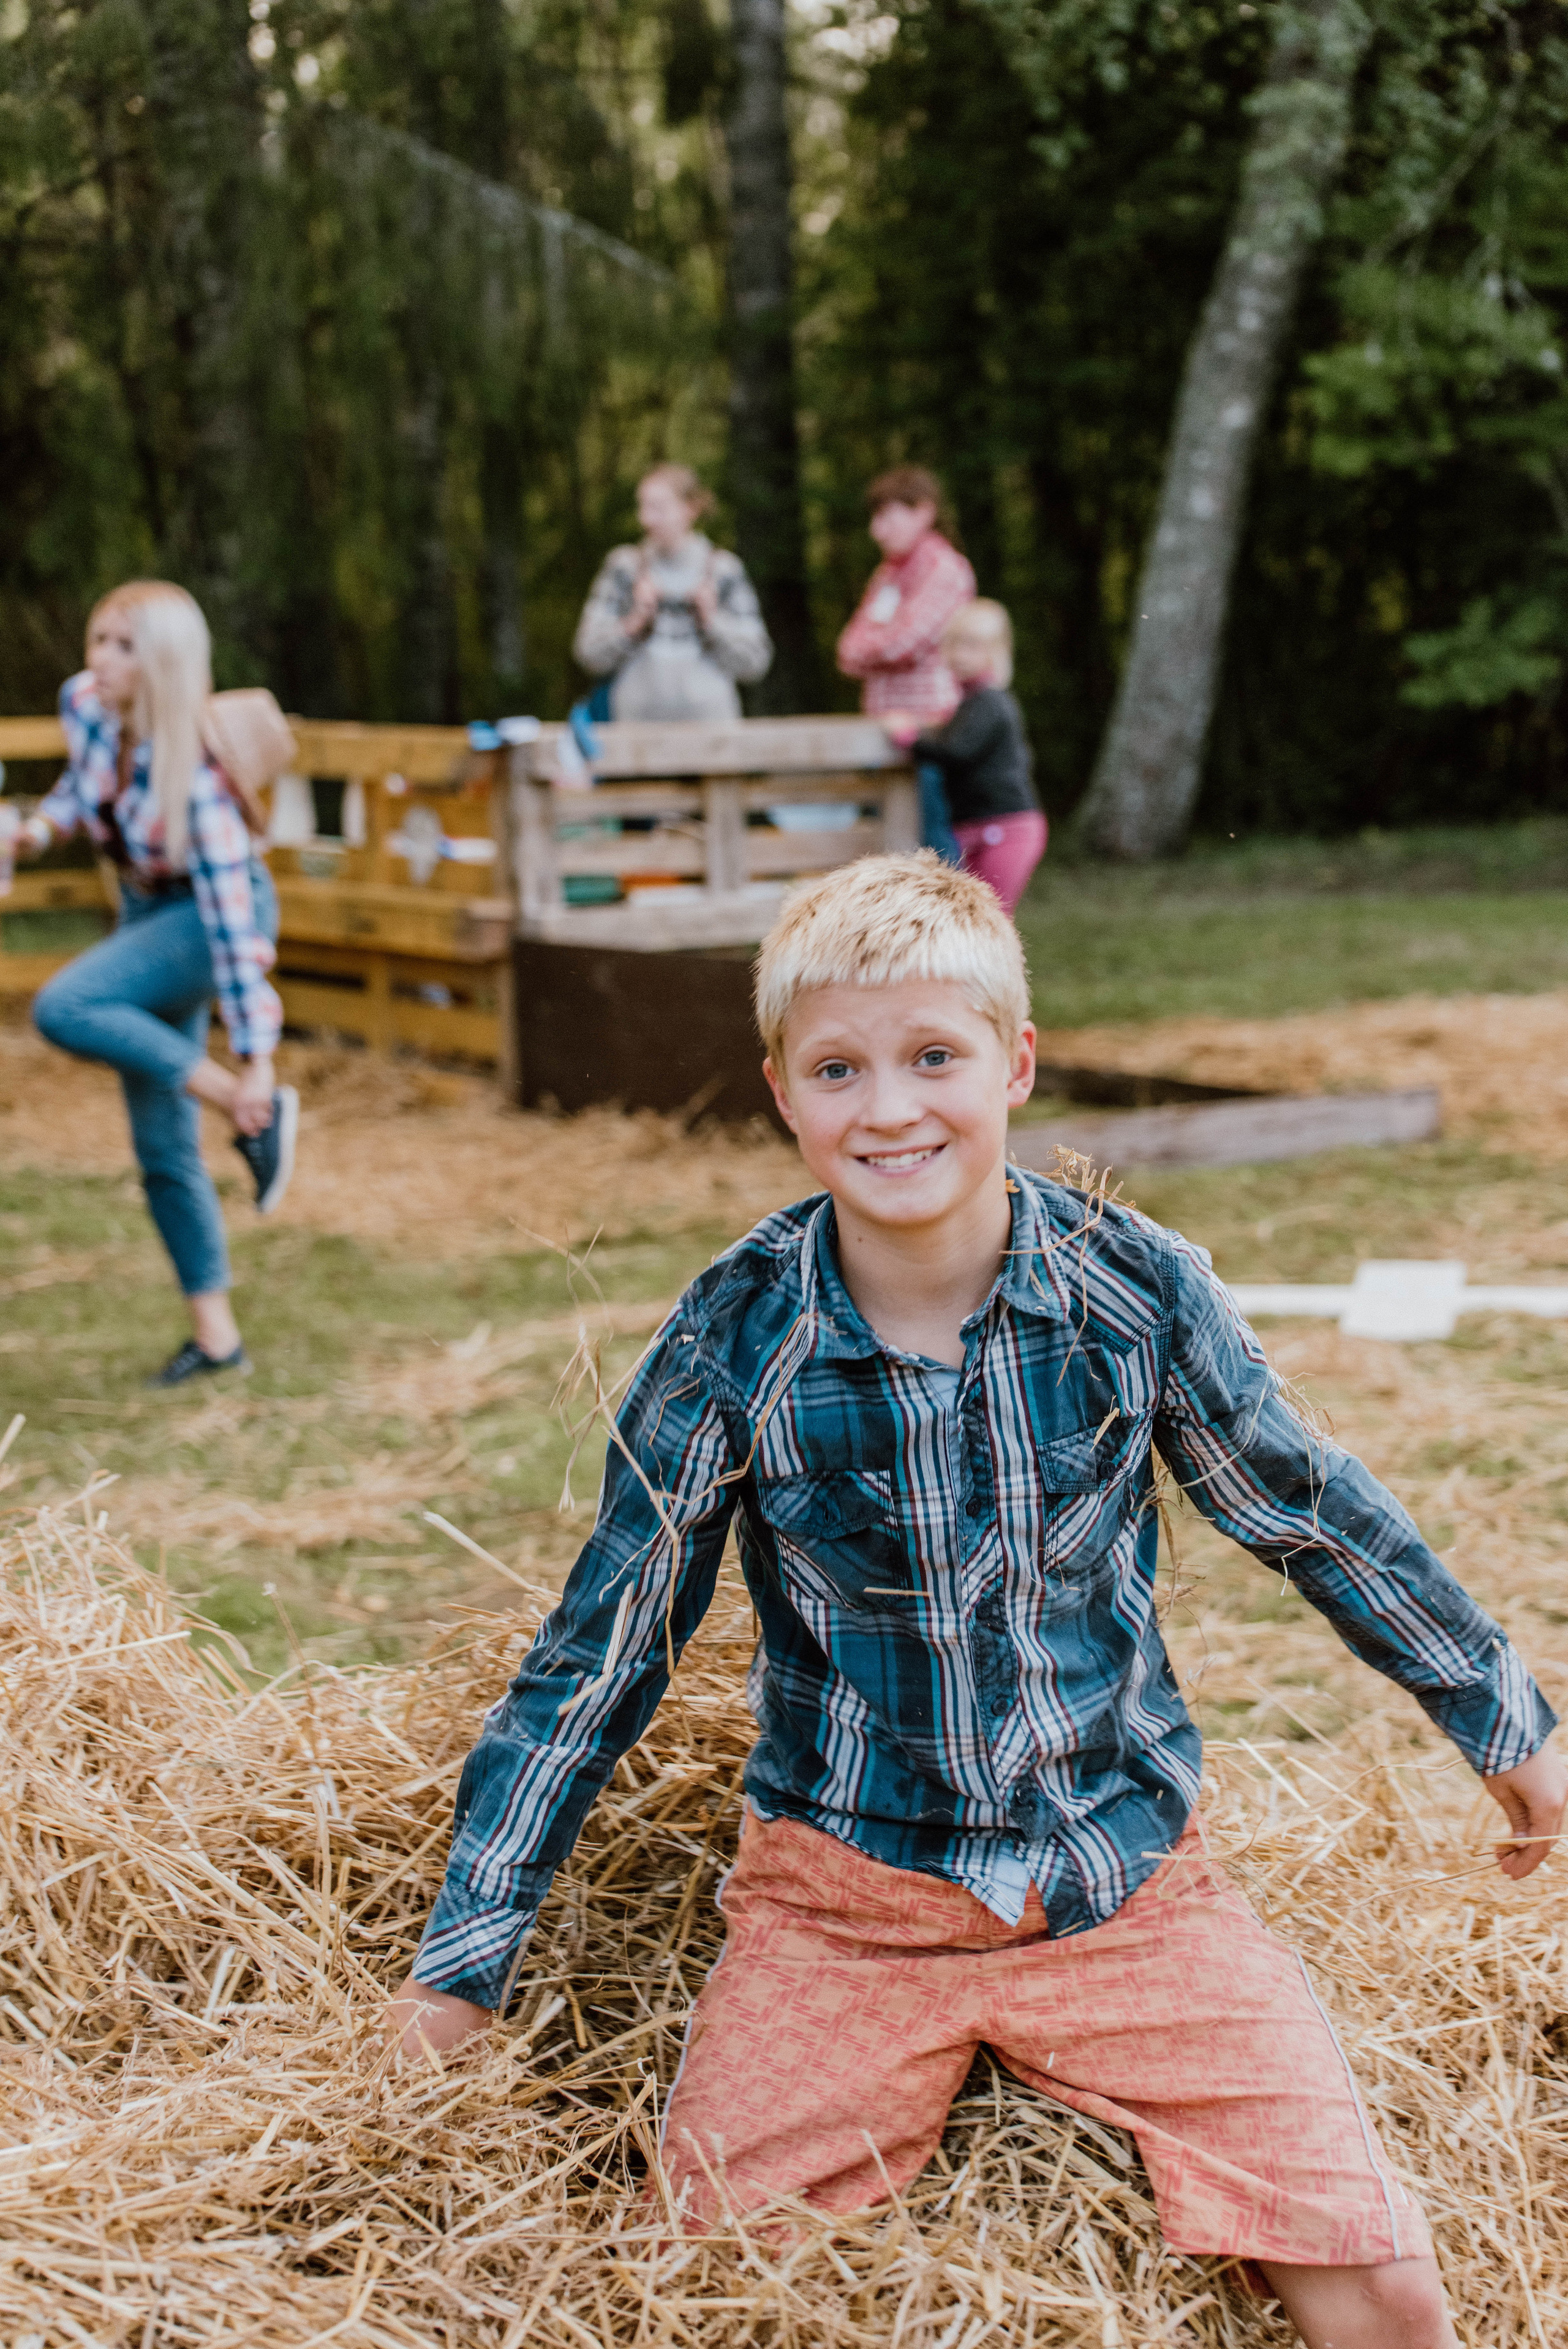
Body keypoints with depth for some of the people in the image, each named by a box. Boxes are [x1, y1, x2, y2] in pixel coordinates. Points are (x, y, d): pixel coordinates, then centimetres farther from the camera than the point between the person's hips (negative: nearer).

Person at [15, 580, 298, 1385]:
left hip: (211, 915, -7)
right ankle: (215, 1333, 17)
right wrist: (46, 821, -9)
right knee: (162, 1149, 6)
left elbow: (232, 917, -29)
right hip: (146, 911, 7)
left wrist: (255, 1062, -29)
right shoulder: (83, 704, -12)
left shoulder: (195, 775, -30)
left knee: (63, 1009, -31)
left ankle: (258, 1110, -19)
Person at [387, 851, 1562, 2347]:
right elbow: (595, 1661, -2)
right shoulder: (735, 1342, -11)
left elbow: (1314, 1518, 8)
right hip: (841, 1899, 0)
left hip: (1122, 1880, 1)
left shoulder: (1136, 1290, -8)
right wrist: (460, 1969, -1)